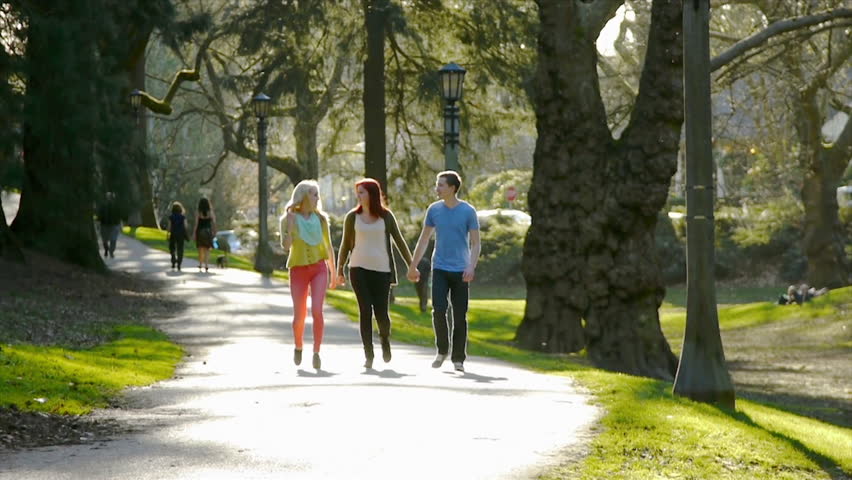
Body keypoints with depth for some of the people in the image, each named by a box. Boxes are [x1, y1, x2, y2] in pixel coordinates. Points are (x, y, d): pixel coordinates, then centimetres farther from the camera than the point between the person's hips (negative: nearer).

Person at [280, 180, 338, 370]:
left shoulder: (320, 218, 5)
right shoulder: (289, 219, -2)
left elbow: (328, 247, 14)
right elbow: (286, 245, -13)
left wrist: (333, 273, 18)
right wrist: (290, 225, -26)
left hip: (319, 268, 1)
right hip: (298, 269, -1)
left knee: (317, 310, -18)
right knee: (299, 316, 4)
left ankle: (316, 352, -12)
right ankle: (298, 346, 32)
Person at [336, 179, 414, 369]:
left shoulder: (386, 216, 5)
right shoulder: (352, 217, 6)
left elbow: (399, 241, 8)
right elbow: (345, 245, 13)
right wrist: (339, 271, 13)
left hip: (381, 269, 0)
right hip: (359, 269, 0)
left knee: (381, 312, -4)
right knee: (365, 311, -7)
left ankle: (385, 339, 29)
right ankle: (368, 355, -1)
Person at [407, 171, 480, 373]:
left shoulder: (468, 211, -3)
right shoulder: (434, 210, 5)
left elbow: (475, 244, -3)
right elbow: (423, 240, 13)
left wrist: (471, 267, -17)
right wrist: (413, 266, 13)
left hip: (460, 271, -2)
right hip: (439, 269, 2)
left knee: (460, 316, 0)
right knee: (439, 310, -12)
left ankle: (458, 359, 8)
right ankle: (442, 351, 8)